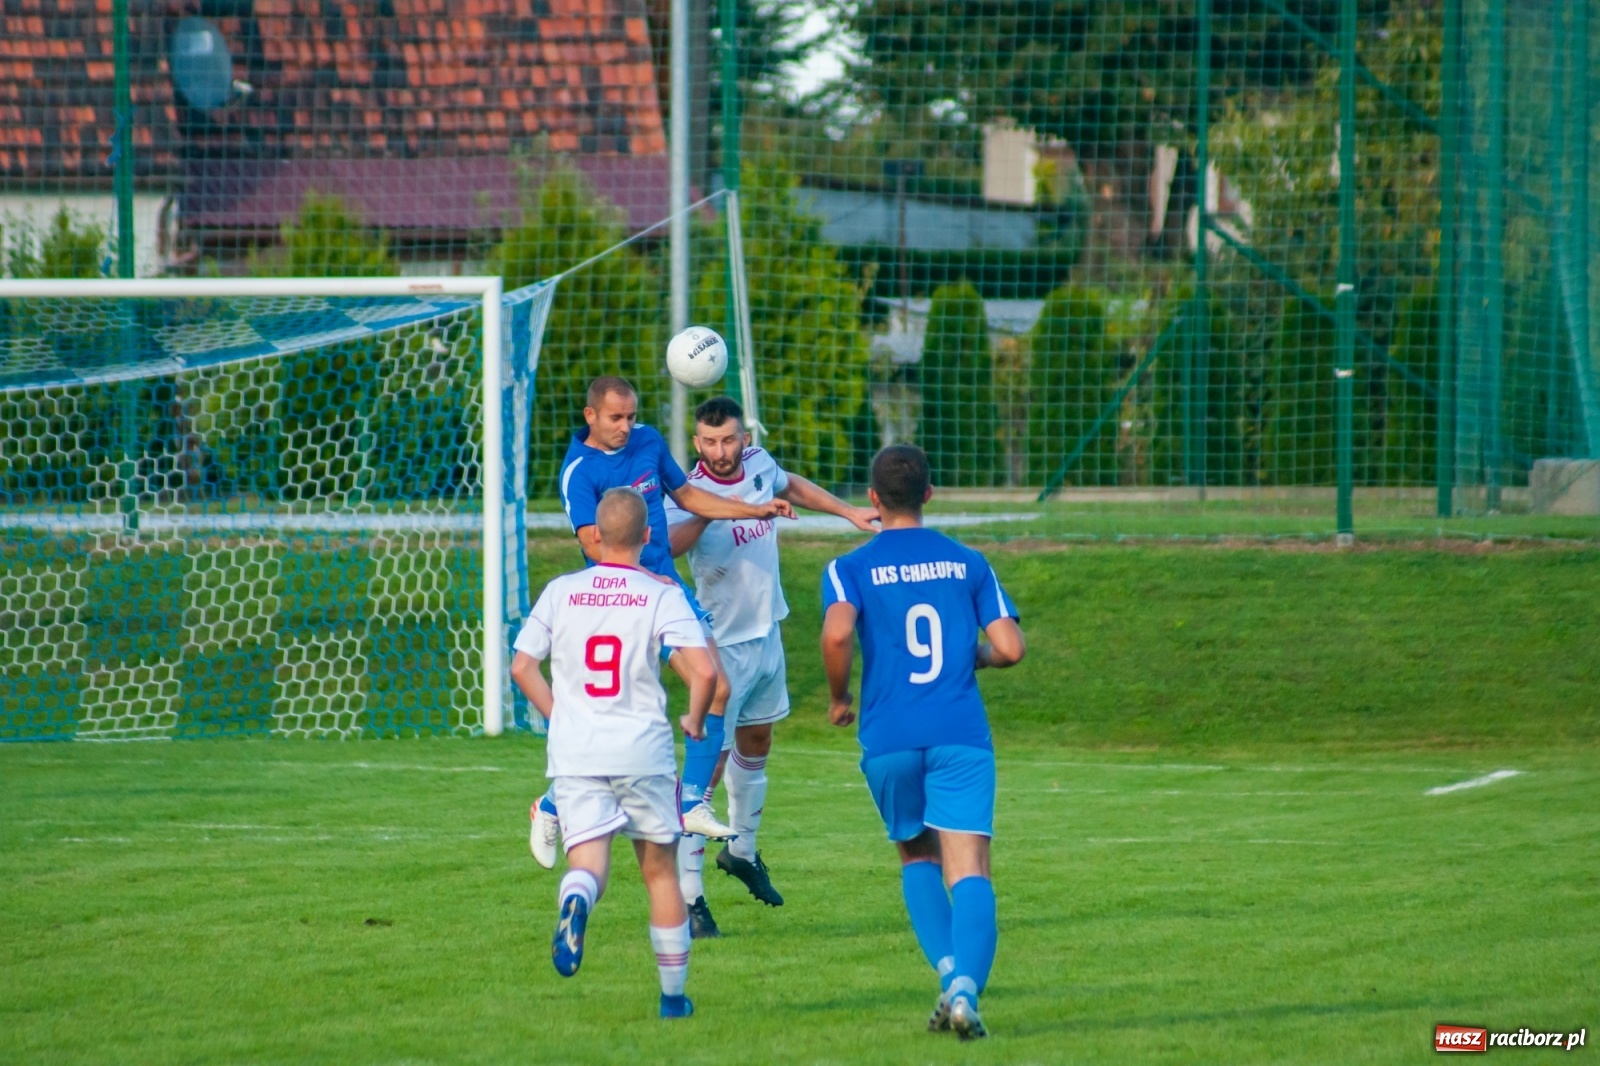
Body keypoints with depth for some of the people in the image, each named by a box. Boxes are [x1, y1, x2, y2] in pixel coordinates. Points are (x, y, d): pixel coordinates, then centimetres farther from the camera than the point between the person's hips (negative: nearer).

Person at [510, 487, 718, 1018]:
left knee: (588, 863, -7)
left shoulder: (561, 591, 5)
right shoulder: (662, 595, -2)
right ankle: (673, 994, 21)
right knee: (660, 870, 14)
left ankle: (576, 901, -44)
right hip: (644, 750, 0)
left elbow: (522, 666, 4)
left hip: (575, 754, 0)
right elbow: (703, 670, -12)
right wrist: (695, 721, 7)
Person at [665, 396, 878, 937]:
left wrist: (849, 512, 27)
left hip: (767, 633, 8)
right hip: (724, 644, -8)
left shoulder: (759, 464, -5)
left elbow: (790, 485, 20)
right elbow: (664, 544, -47)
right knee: (709, 760, -12)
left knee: (755, 742, 23)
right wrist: (710, 511, -59)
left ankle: (741, 849, 44)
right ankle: (687, 895, -12)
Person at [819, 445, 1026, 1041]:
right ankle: (965, 986, -28)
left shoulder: (851, 568, 2)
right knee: (968, 869, -6)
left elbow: (837, 634, -17)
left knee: (917, 857, 20)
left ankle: (948, 971, -1)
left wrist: (839, 697, 0)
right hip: (961, 735, 0)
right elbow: (1010, 649, 3)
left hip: (889, 739, 0)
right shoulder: (968, 564, 8)